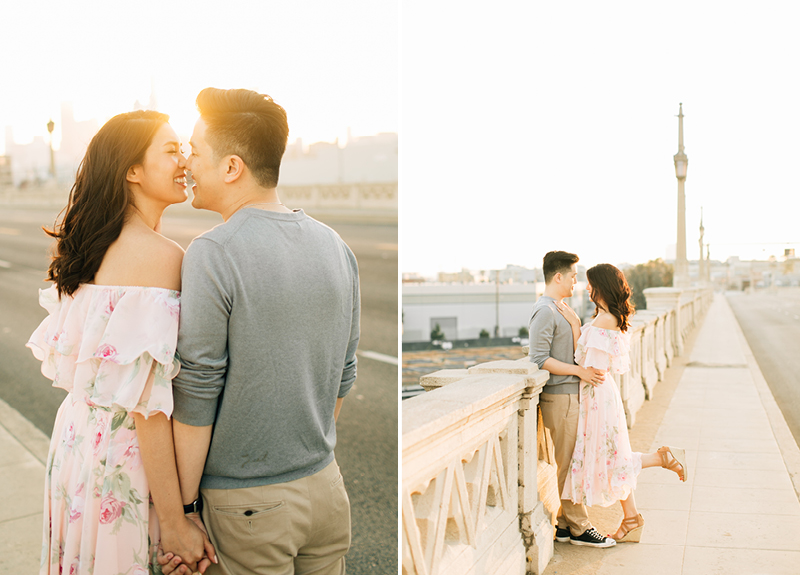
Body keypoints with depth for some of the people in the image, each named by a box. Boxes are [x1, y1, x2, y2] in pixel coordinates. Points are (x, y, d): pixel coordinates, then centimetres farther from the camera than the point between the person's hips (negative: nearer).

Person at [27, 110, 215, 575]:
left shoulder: (91, 243, 4)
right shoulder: (160, 255, -23)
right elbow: (147, 401, -26)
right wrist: (175, 521, -21)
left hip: (79, 440, 8)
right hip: (127, 462, -8)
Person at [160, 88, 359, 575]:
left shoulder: (214, 254, -17)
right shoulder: (335, 245, 2)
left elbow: (197, 395, -16)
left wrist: (184, 504, -6)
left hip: (248, 502, -5)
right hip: (326, 485, 6)